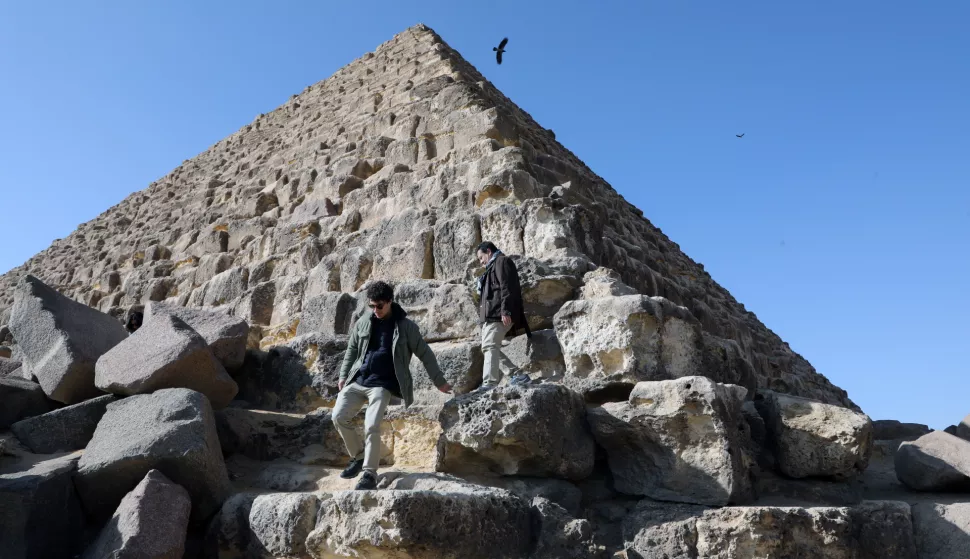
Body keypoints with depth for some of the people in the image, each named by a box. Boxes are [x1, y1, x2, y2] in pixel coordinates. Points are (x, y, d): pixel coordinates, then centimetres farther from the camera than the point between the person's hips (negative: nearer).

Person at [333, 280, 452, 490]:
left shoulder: (405, 326, -5)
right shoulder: (363, 322, 7)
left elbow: (425, 354, 2)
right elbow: (351, 350, 19)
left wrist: (439, 381, 4)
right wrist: (343, 376, 13)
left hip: (382, 385, -4)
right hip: (357, 380, 5)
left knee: (372, 427, -19)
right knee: (339, 416, -8)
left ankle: (370, 473, -6)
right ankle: (358, 456, 14)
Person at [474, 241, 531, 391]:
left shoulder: (502, 262, 1)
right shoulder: (493, 267, 31)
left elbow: (507, 288, -14)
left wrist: (506, 311, -23)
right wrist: (484, 315, 23)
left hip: (498, 314, -10)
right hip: (491, 315, 10)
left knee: (489, 347, -18)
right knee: (489, 348, 6)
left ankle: (490, 383, -25)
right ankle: (517, 374, 6)